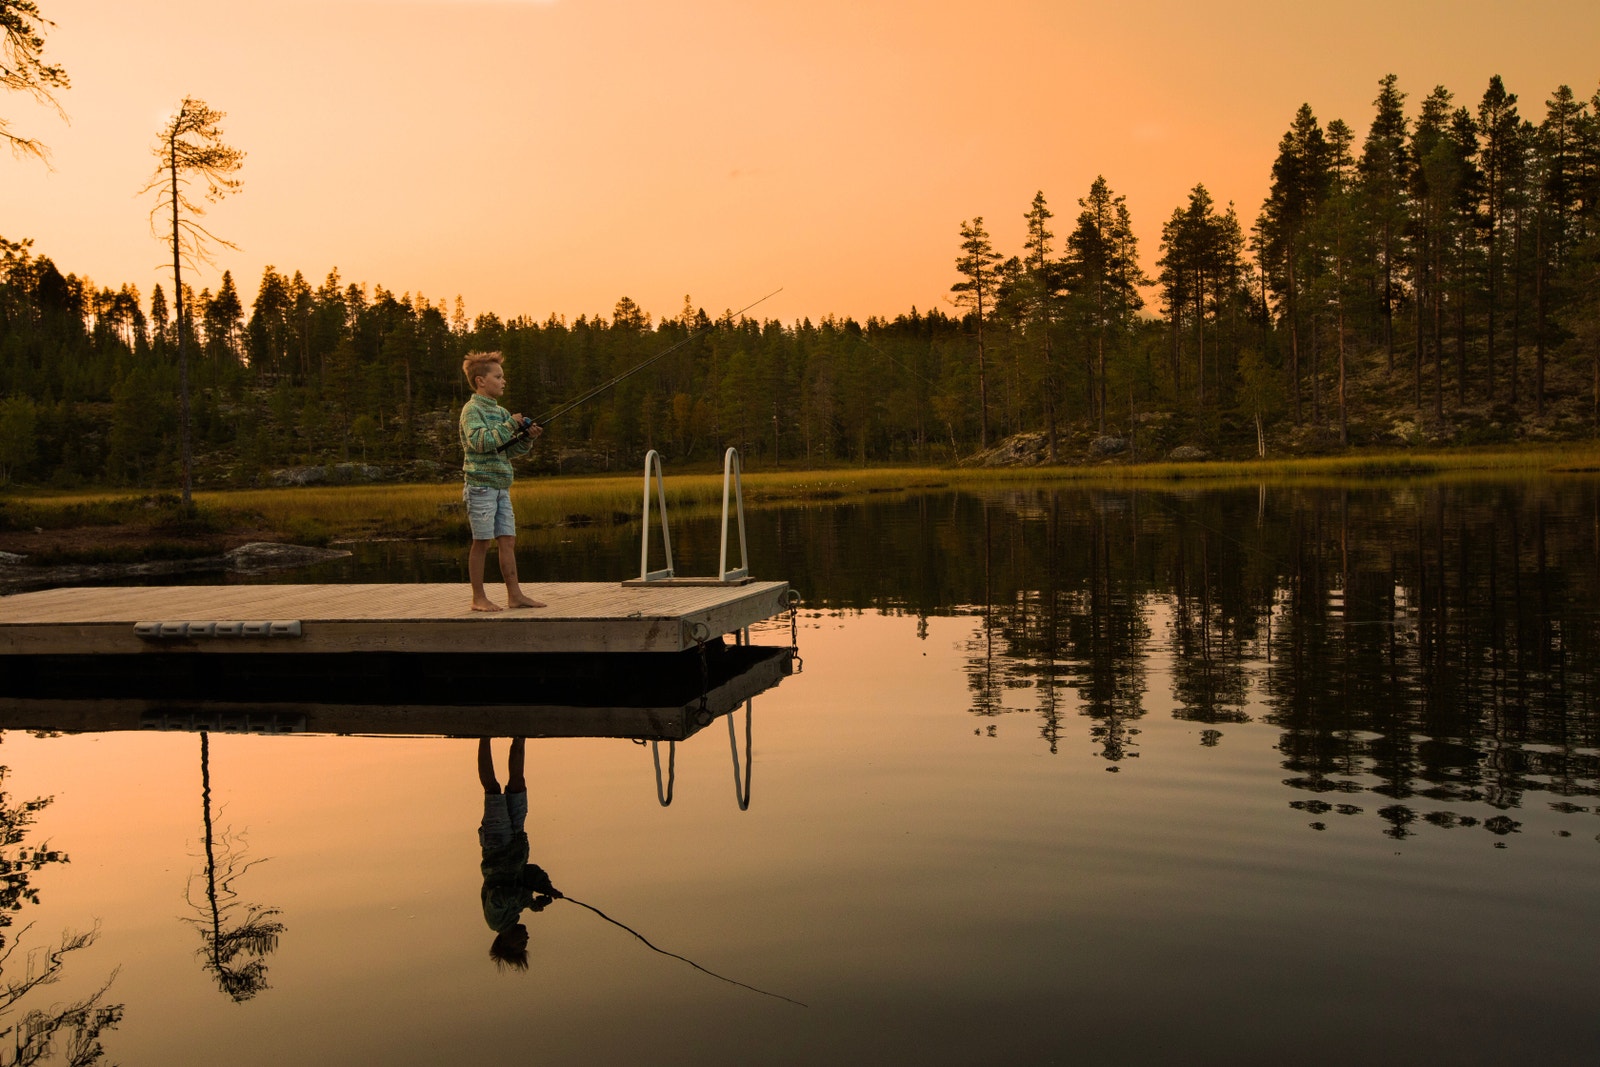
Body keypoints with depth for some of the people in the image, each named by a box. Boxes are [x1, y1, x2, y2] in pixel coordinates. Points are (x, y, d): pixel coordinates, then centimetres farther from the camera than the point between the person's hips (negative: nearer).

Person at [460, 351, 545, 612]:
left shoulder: (500, 411, 16)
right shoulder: (472, 409, -8)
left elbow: (509, 450, 17)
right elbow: (479, 441, -23)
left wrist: (527, 437, -1)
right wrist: (510, 425, -18)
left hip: (501, 487, 8)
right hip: (481, 485, -8)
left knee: (508, 541, 5)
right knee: (482, 542, -3)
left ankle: (515, 594, 8)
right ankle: (479, 598, 4)